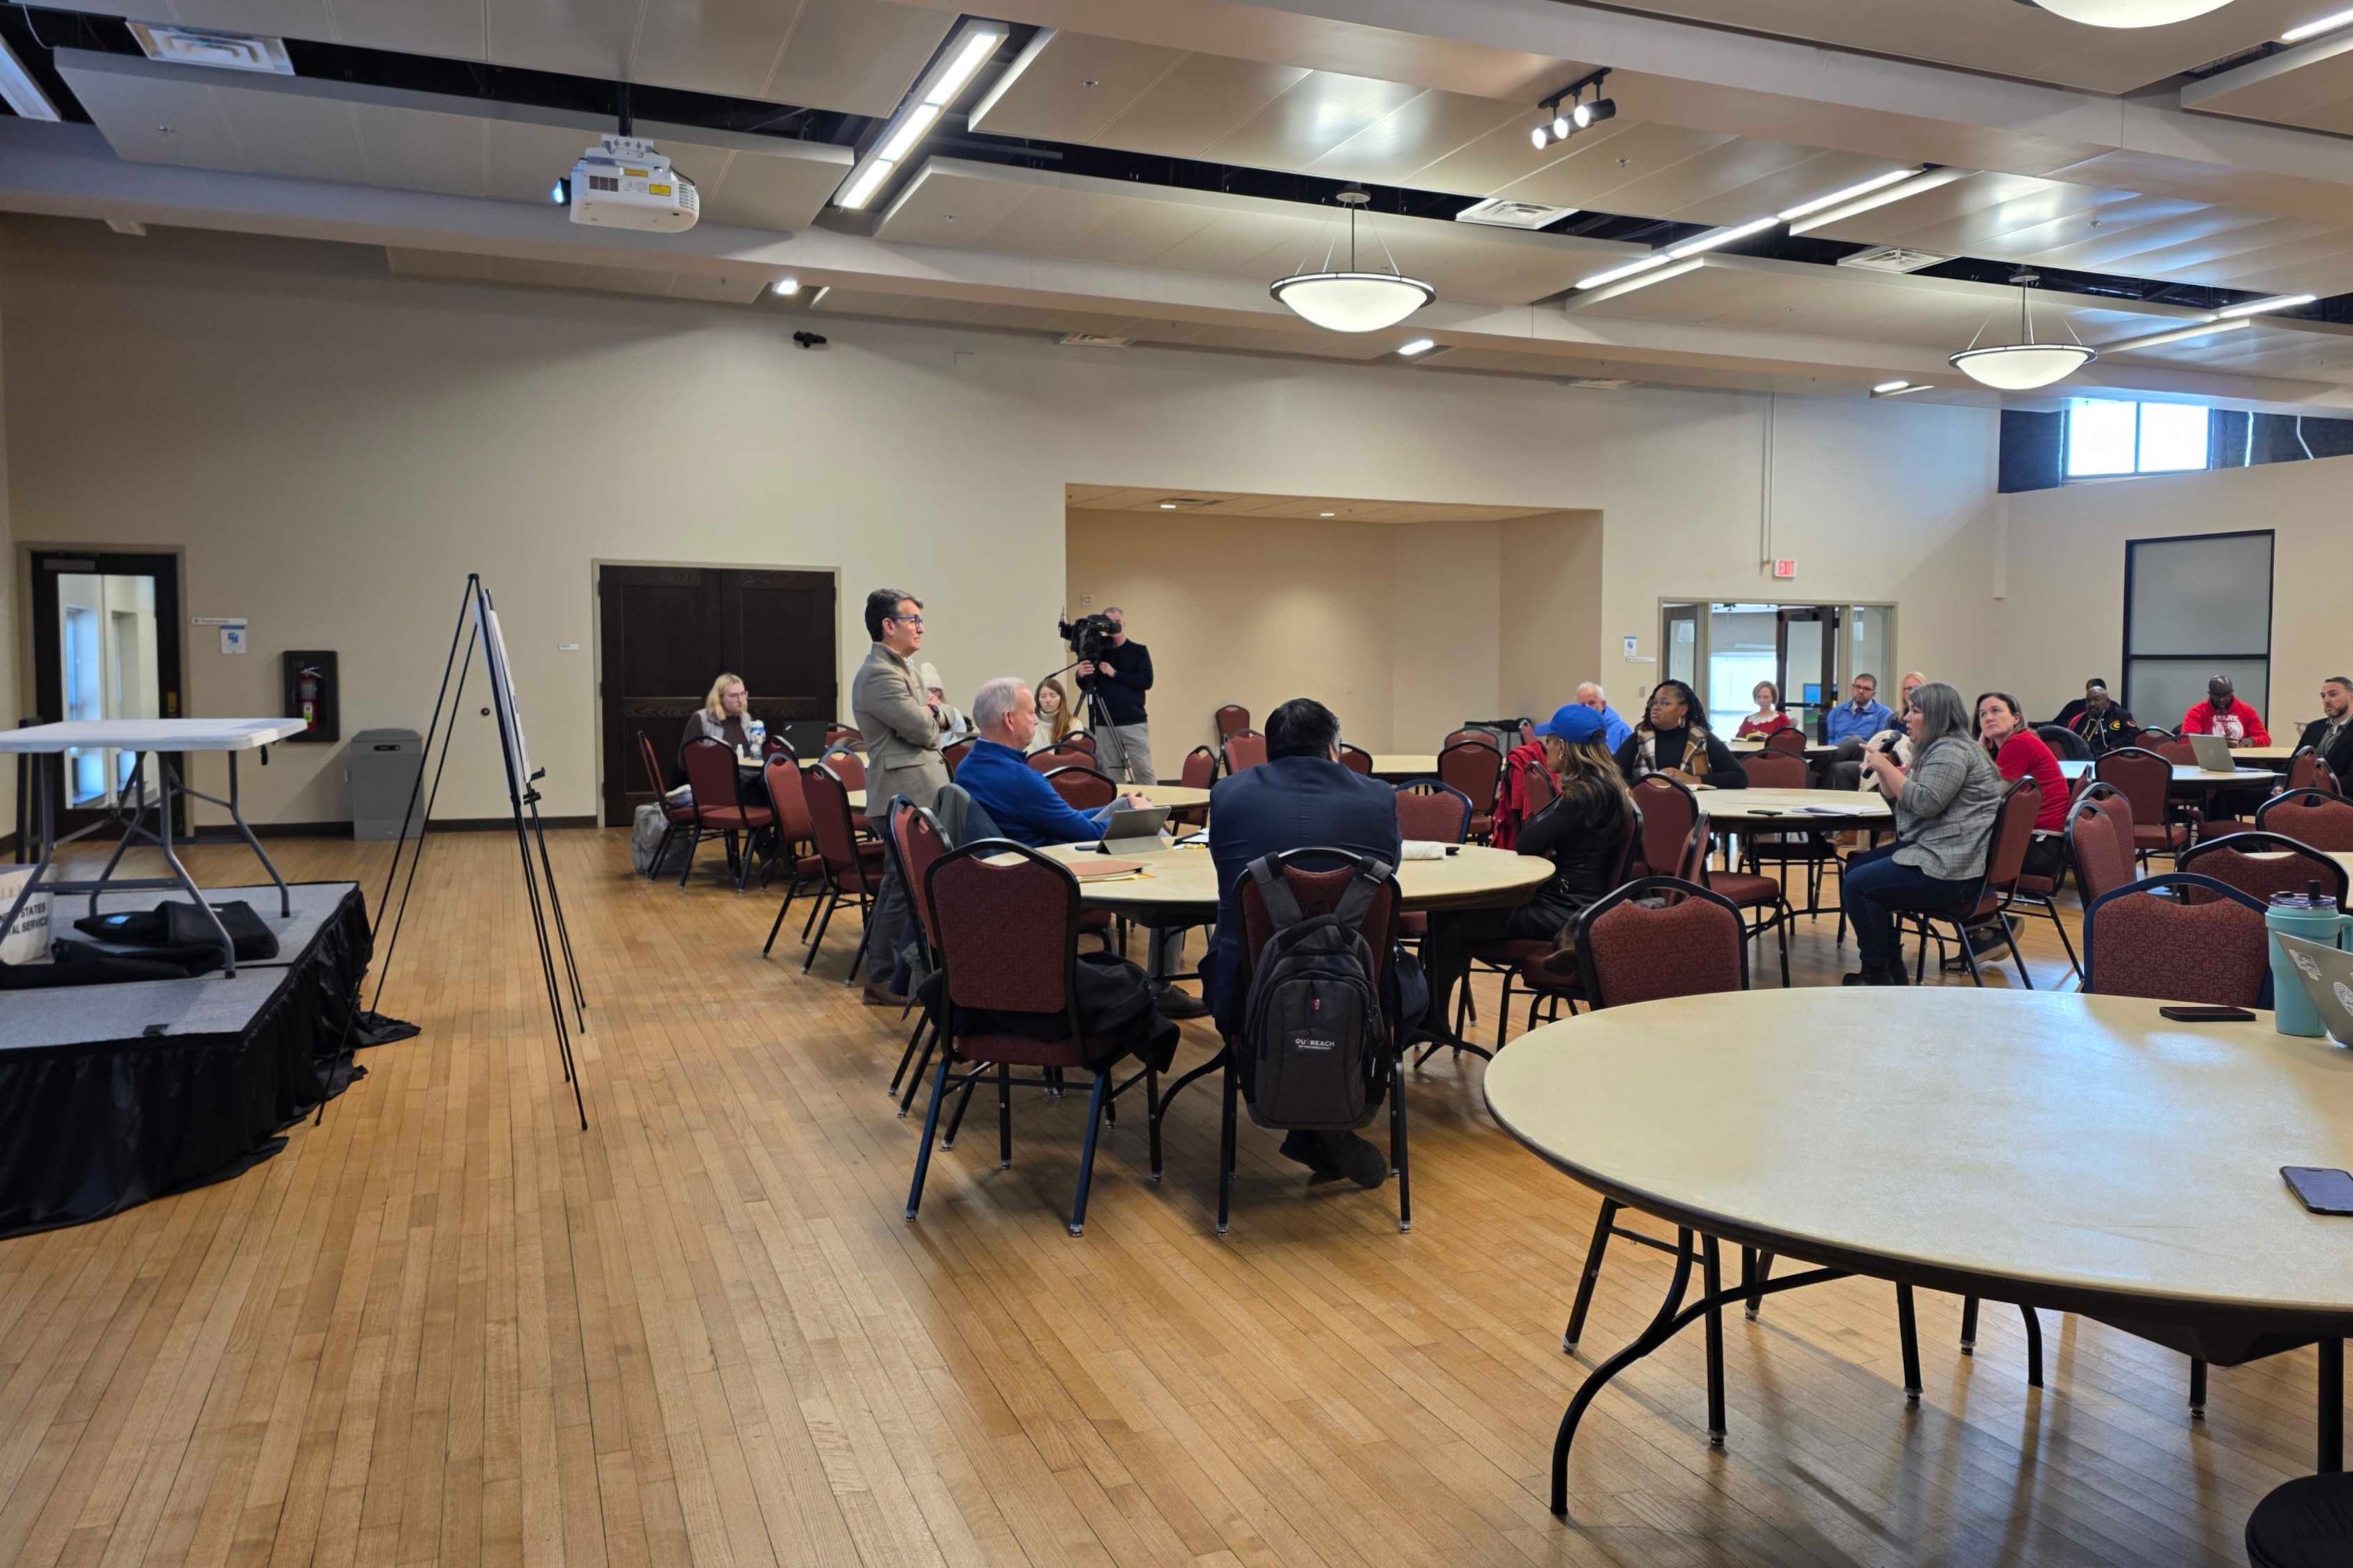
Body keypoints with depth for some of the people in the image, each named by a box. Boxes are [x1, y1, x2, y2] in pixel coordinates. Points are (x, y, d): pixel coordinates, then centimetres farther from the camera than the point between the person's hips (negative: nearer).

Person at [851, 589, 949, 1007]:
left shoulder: (902, 669, 17)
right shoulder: (880, 675, -17)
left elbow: (931, 722, 21)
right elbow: (923, 731, -19)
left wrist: (930, 711, 0)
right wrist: (930, 714, 1)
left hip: (916, 794, 11)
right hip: (905, 796, -11)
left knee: (900, 886, 16)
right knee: (907, 889, -6)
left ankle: (885, 974, 25)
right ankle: (886, 980, 2)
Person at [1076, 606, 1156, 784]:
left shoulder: (1139, 651, 4)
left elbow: (1146, 681, -8)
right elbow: (1087, 687, 10)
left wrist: (1115, 674, -12)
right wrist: (1082, 677, -13)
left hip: (1135, 723, -2)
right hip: (1105, 725, 2)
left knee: (1144, 770, -4)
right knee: (1110, 775, 1)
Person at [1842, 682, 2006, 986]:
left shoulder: (1951, 751, -15)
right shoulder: (1936, 748, 18)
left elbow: (1925, 803, -26)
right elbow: (1897, 794, 22)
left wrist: (1885, 767, -18)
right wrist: (1883, 768, 4)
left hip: (1948, 869, -12)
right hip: (1931, 851, 12)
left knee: (1858, 885, -14)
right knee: (1856, 866, 15)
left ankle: (1877, 973, 0)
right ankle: (1890, 963, 17)